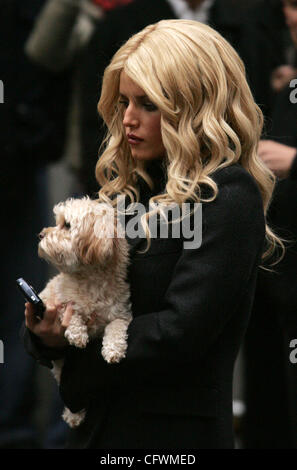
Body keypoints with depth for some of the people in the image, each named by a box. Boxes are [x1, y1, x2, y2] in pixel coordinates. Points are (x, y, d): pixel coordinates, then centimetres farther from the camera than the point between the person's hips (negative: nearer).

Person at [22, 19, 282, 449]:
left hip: (174, 434, -7)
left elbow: (182, 330, -20)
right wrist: (44, 333, -12)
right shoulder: (127, 187, 10)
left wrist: (73, 353, -11)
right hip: (97, 426, 7)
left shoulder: (228, 196, -13)